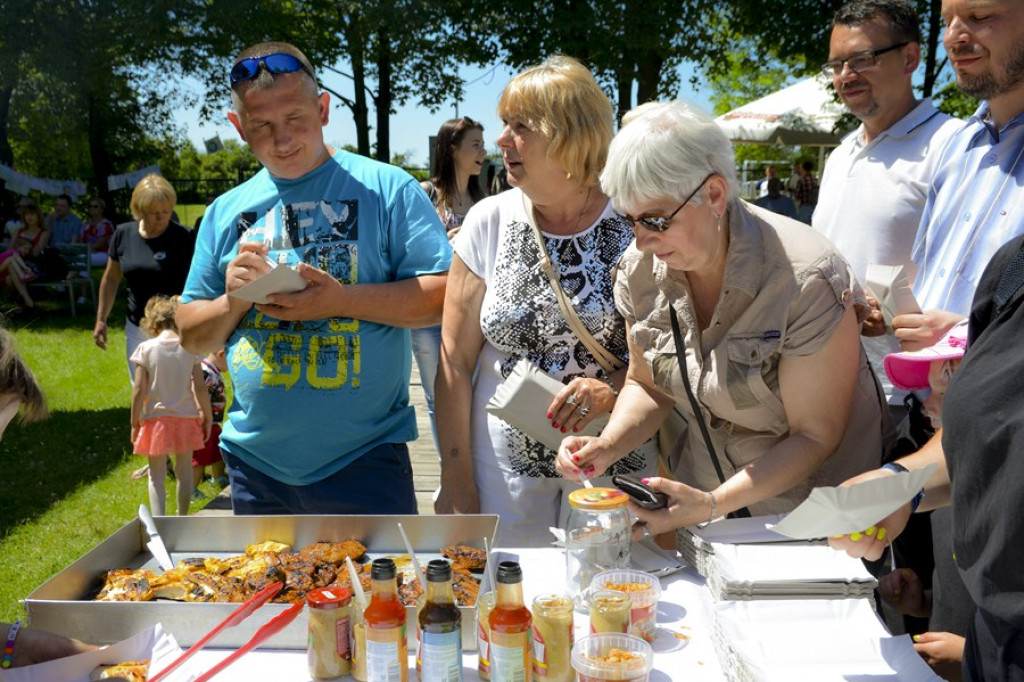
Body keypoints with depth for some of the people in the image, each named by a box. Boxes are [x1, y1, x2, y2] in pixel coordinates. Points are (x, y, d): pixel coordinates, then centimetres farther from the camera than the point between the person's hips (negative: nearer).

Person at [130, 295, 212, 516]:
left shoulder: (146, 348, -9)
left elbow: (139, 390, -9)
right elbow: (200, 387, -7)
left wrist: (135, 423, -1)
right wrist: (208, 417, 4)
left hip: (155, 419, -1)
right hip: (185, 418, 1)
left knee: (157, 475, 7)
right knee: (184, 472, 17)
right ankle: (182, 518, 31)